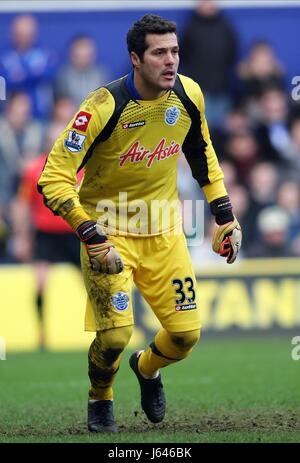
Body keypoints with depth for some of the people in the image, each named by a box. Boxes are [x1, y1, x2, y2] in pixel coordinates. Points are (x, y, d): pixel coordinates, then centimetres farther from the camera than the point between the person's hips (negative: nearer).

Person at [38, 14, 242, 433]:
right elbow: (54, 178, -24)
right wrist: (92, 238, -29)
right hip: (109, 229, -4)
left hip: (164, 230, 5)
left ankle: (147, 367, 36)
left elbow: (202, 154, 13)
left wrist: (226, 217, 9)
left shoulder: (188, 94, -7)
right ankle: (100, 399, 18)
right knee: (115, 335, -16)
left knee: (186, 335, -1)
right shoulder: (103, 107, -24)